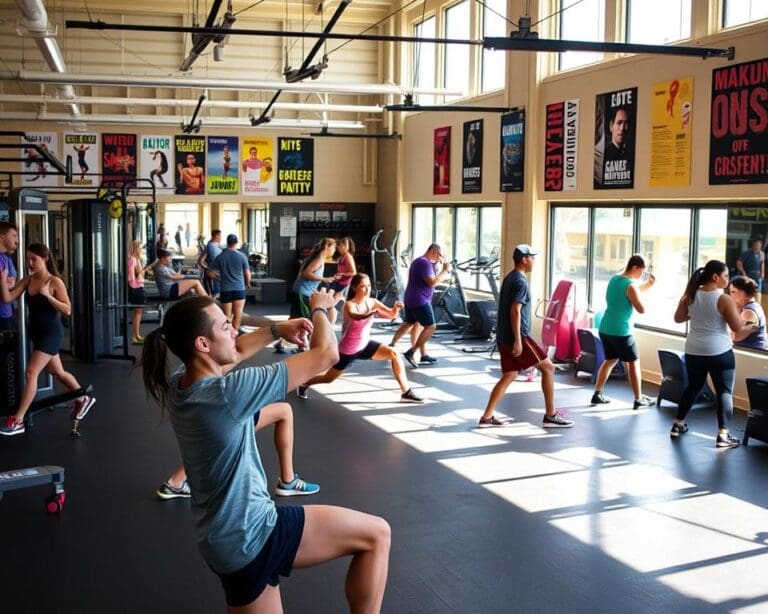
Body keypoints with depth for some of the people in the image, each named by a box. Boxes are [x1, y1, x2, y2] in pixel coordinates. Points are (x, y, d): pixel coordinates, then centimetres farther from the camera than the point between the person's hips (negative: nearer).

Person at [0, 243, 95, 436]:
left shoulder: (55, 282, -13)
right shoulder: (27, 280, 3)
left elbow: (67, 310, -15)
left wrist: (47, 295, -25)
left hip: (51, 333, -7)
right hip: (36, 333, 8)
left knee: (31, 373, -12)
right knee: (58, 372, 20)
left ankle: (17, 420, -7)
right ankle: (84, 399, 40)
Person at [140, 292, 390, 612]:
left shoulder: (176, 384, -3)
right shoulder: (227, 393, -27)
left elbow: (234, 352, 20)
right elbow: (326, 354, -18)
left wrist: (278, 330, 13)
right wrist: (319, 309, 0)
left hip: (228, 538, 9)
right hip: (253, 534, -9)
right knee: (376, 534, -1)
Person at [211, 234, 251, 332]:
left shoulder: (220, 257, -2)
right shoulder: (241, 256, -4)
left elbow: (212, 272, 2)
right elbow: (247, 274, 1)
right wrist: (248, 283, 20)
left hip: (225, 289, 1)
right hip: (239, 288, -1)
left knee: (227, 315, 7)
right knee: (237, 315, 5)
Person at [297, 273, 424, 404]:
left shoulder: (372, 302, -8)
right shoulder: (349, 305, -24)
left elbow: (391, 314, -16)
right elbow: (356, 317, -48)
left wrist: (396, 308, -39)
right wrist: (373, 313, -67)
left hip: (365, 345, 5)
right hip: (348, 350, -5)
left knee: (394, 354, -13)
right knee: (328, 379, 9)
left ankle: (406, 392, -5)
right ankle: (304, 385, 41)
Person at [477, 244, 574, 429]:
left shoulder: (509, 278, 17)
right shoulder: (520, 282, -13)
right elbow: (515, 311, -21)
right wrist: (518, 340, -23)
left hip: (503, 337, 10)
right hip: (516, 337, -10)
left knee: (509, 376, 12)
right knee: (548, 367, 0)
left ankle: (486, 417, 8)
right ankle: (550, 415, 3)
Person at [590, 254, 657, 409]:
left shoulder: (614, 279, 10)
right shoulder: (630, 285, -17)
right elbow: (642, 309, -15)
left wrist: (649, 283, 14)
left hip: (605, 329, 8)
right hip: (621, 331, -8)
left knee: (610, 360, 20)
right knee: (633, 363, 5)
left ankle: (597, 395, 19)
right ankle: (638, 400, 11)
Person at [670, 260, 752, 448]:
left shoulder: (691, 296, 0)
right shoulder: (724, 299, -14)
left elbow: (678, 318, 9)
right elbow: (737, 328, -10)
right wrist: (738, 313, 7)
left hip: (694, 351, 5)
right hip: (720, 353, -5)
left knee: (693, 387, 21)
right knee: (724, 391, 2)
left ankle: (678, 425, 27)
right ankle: (723, 435, -3)